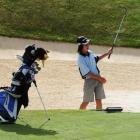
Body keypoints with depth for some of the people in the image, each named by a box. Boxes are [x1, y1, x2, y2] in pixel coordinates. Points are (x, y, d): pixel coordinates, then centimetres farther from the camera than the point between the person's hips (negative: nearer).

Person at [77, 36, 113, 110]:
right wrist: (100, 78, -16)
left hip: (98, 79, 6)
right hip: (89, 80, -6)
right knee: (86, 101, -2)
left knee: (99, 100, 6)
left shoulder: (90, 52, 6)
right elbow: (88, 73, -19)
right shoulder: (81, 59, -17)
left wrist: (107, 53, 25)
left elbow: (96, 58, 28)